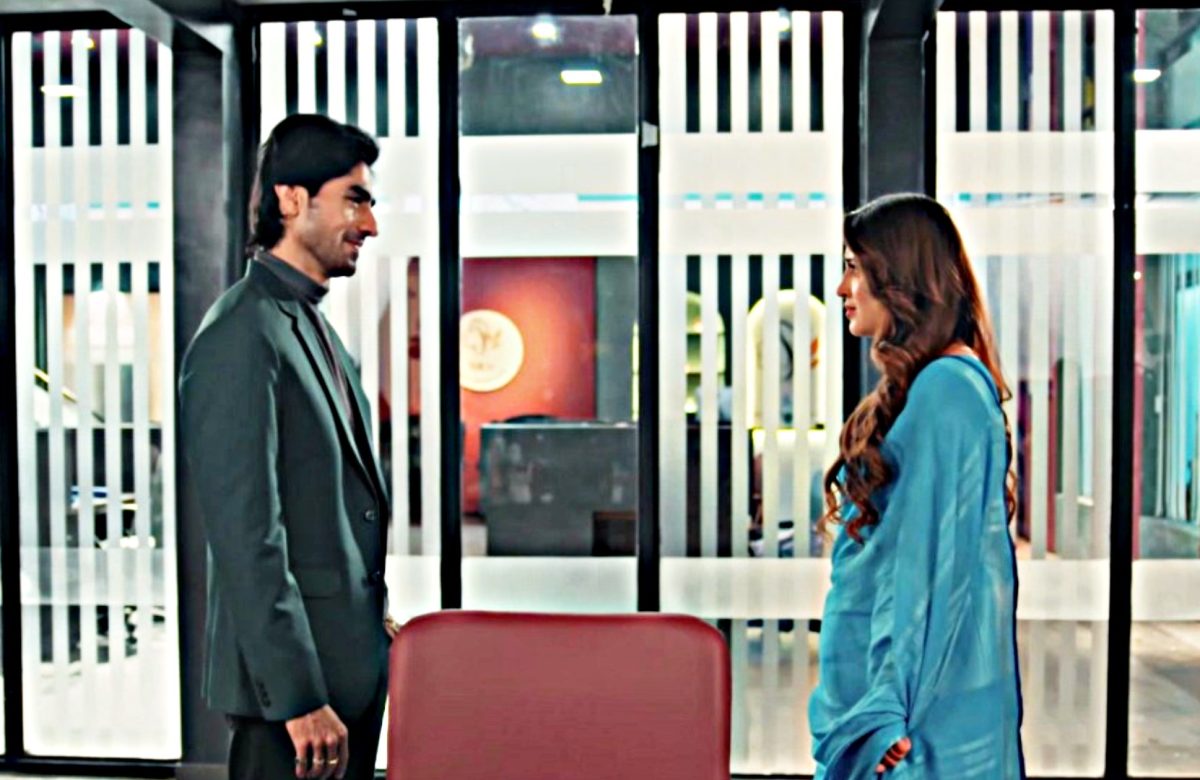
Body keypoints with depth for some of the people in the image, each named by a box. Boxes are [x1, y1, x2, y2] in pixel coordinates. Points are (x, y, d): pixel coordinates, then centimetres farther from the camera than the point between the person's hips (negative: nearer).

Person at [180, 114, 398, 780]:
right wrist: (299, 699, -20)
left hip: (351, 668, 9)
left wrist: (372, 620, 15)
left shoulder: (313, 328, 13)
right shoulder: (242, 336, -17)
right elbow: (246, 537, -21)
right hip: (295, 679, -9)